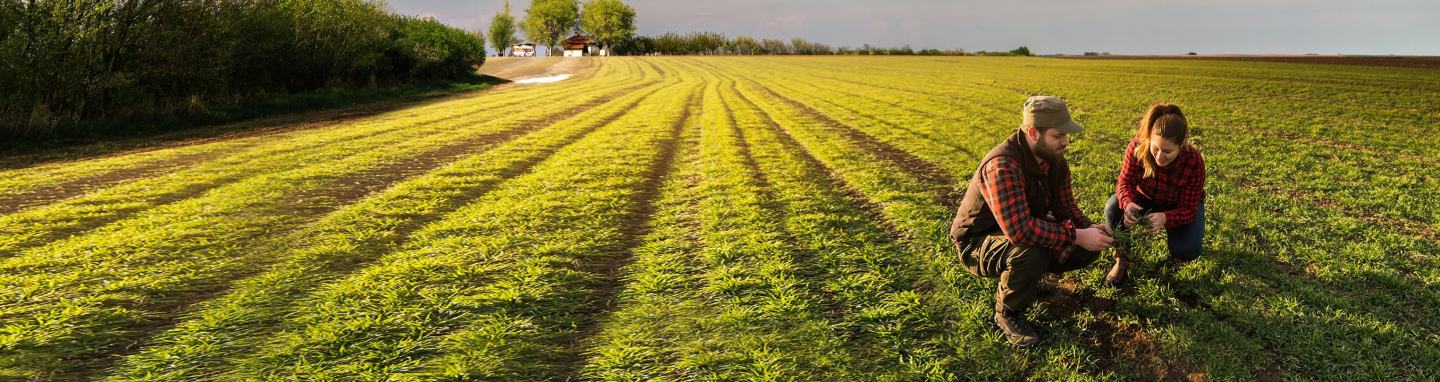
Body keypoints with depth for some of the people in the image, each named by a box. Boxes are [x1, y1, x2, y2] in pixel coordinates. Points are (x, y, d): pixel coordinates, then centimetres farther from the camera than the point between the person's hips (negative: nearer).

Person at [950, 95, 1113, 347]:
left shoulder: (1054, 159, -6)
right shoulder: (1002, 166, -34)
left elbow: (1065, 207, 3)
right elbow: (1019, 230, -43)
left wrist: (1089, 228, -19)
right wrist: (1076, 236, -36)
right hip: (977, 242, -8)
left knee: (1090, 248, -6)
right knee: (1032, 252, -38)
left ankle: (1030, 275, 16)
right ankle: (1007, 313, -10)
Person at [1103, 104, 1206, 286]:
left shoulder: (1194, 162, -32)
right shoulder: (1138, 146, -31)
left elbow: (1188, 209, -28)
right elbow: (1125, 182, -23)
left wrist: (1165, 218, -51)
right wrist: (1128, 204, -47)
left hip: (1181, 207, -1)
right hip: (1145, 200, 1)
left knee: (1188, 250, -27)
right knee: (1113, 207, -30)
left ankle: (1176, 251, 13)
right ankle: (1122, 259, -8)